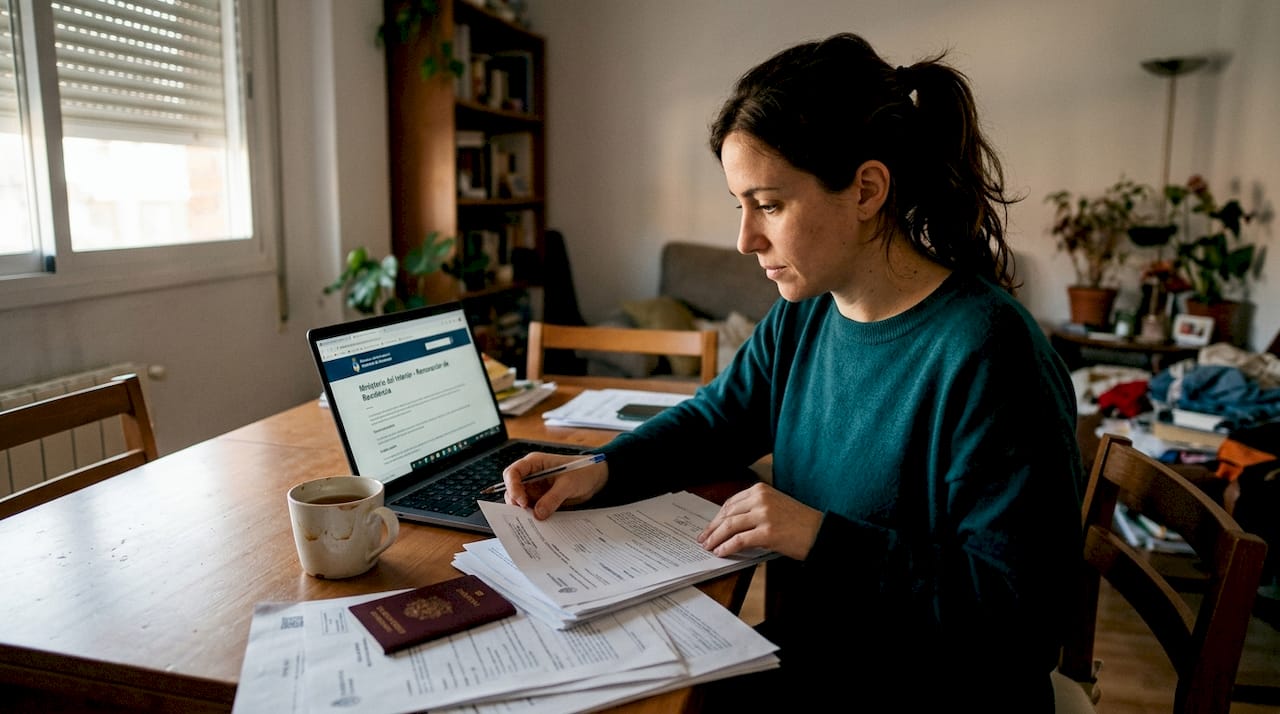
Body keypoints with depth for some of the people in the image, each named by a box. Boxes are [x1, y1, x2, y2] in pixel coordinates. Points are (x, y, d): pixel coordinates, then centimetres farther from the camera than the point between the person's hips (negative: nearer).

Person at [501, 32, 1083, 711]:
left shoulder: (985, 356, -26)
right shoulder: (805, 314, -2)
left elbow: (1018, 616, -24)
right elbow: (718, 415, 12)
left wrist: (821, 537, -26)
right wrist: (600, 471, -4)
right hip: (806, 653, 6)